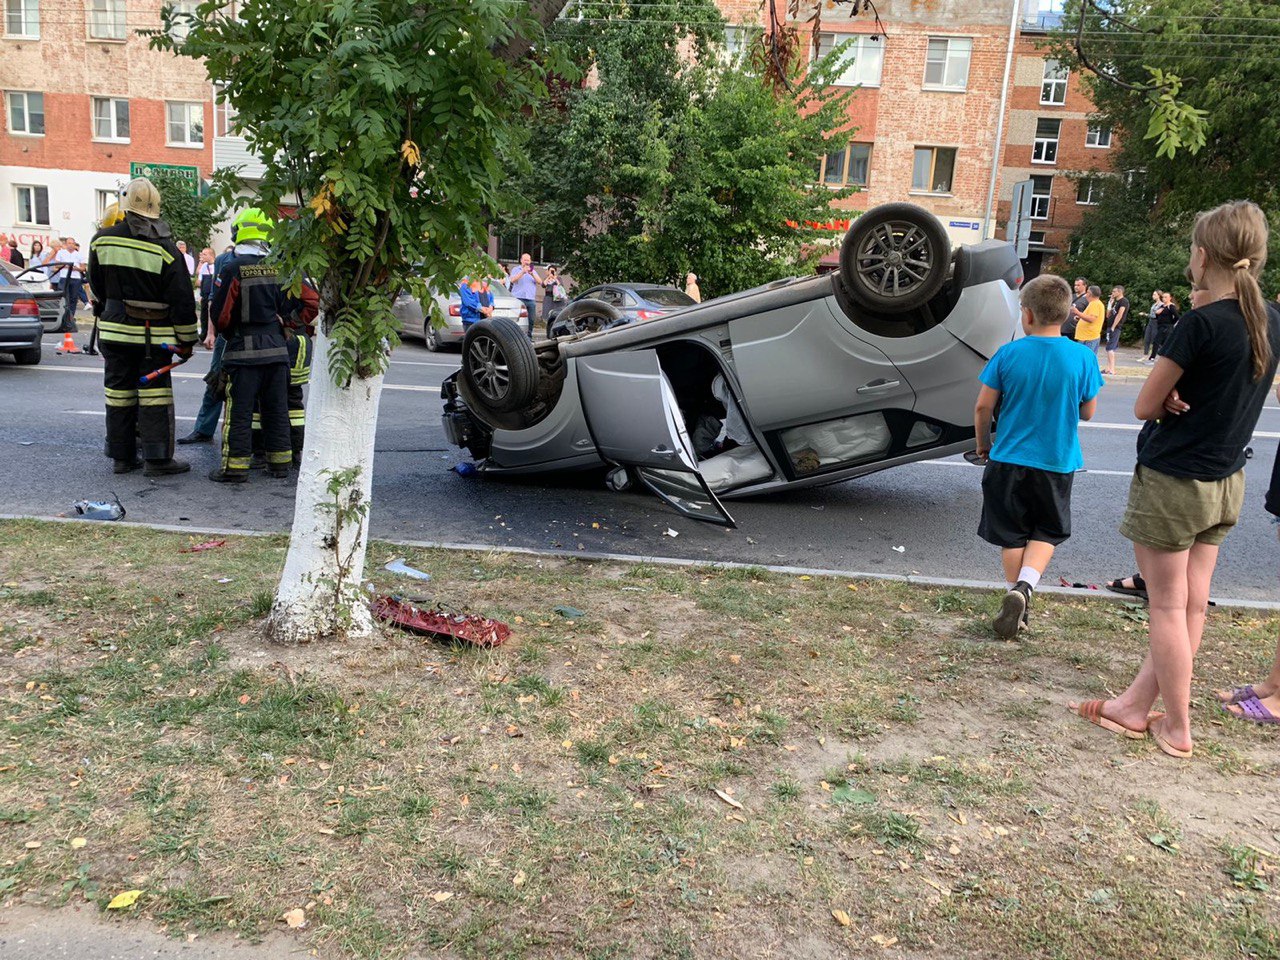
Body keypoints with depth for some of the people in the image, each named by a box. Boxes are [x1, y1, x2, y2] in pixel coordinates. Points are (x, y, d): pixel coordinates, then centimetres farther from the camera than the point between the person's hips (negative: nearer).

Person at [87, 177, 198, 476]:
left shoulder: (102, 239, 0)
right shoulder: (165, 248, -11)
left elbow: (97, 287, 13)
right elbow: (182, 299, -10)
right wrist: (187, 340, -2)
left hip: (114, 330, 4)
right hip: (154, 336, -4)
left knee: (119, 392, 10)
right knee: (155, 395, -1)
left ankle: (122, 456, 17)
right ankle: (157, 459, -2)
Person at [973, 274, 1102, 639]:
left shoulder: (1008, 354, -11)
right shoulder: (1083, 358, -9)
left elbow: (983, 407, -5)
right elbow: (1087, 412, 1)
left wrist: (983, 443, 11)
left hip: (1009, 459, 0)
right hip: (1058, 462, 1)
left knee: (1012, 535, 14)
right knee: (1047, 533, 16)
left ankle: (1014, 595, 20)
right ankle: (1025, 587, -6)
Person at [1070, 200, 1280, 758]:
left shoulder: (1202, 324, -21)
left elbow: (1146, 406, -15)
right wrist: (1190, 401, -4)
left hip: (1172, 481, -8)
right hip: (1226, 484, 8)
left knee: (1168, 606, 4)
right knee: (1191, 605, 12)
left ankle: (1177, 728, 15)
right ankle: (1136, 706, 25)